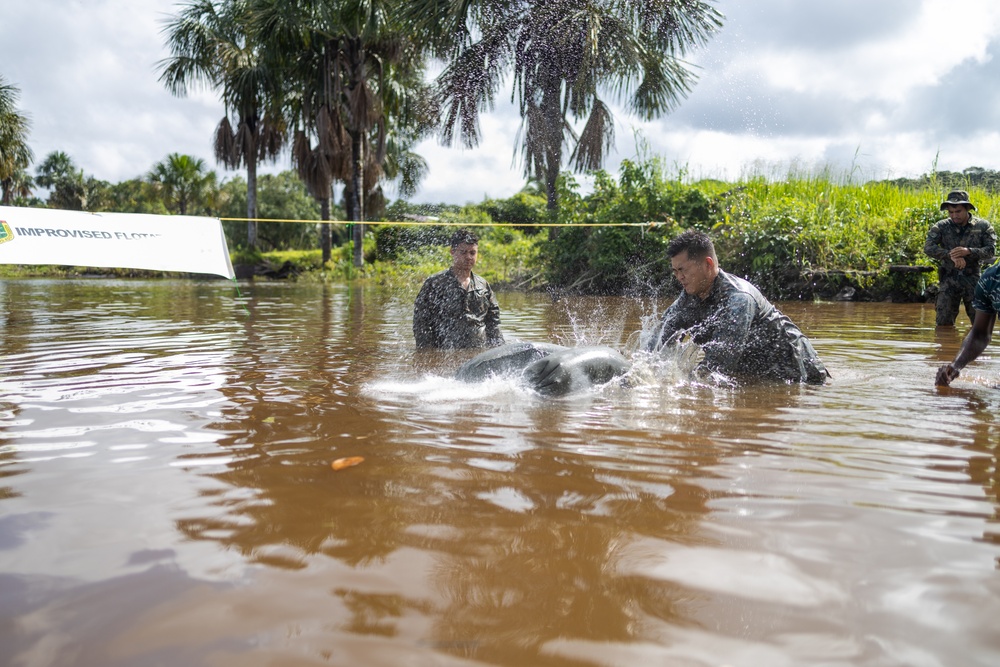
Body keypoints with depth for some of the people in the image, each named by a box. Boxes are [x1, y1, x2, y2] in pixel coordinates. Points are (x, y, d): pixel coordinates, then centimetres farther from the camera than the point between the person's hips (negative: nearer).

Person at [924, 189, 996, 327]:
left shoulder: (983, 226, 1)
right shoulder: (941, 227, 0)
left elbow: (991, 250, -6)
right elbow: (928, 247, -12)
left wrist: (968, 251, -24)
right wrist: (950, 255, -26)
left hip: (975, 279, 0)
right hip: (949, 279, 0)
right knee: (944, 323, 2)